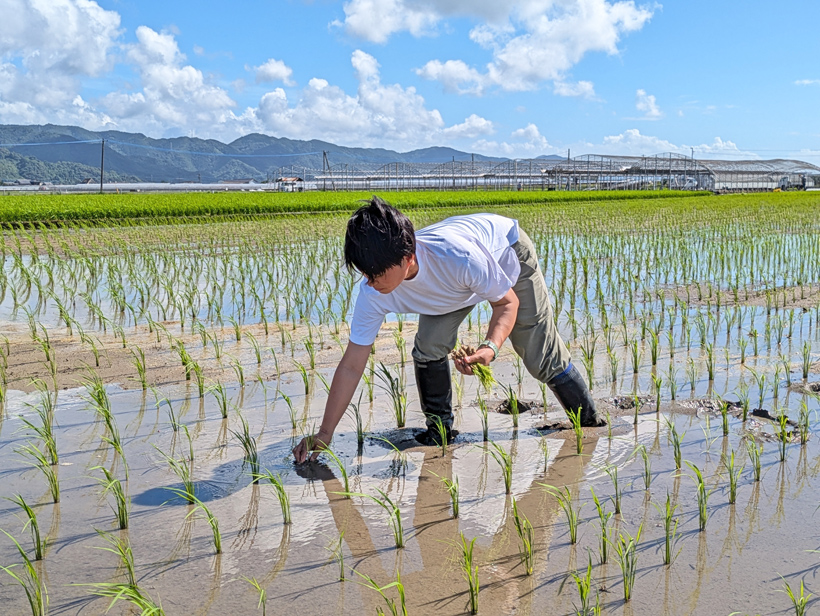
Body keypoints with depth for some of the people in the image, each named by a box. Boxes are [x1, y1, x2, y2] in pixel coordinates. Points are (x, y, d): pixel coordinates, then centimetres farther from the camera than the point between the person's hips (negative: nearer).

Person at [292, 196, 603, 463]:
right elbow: (351, 365, -25)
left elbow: (507, 301, -28)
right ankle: (440, 429, 5)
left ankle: (590, 422, 25)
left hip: (508, 252, -3)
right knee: (428, 348, -18)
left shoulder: (457, 256, -47)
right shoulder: (373, 293, -32)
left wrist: (490, 347, -48)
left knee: (541, 357, 1)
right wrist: (324, 434, -27)